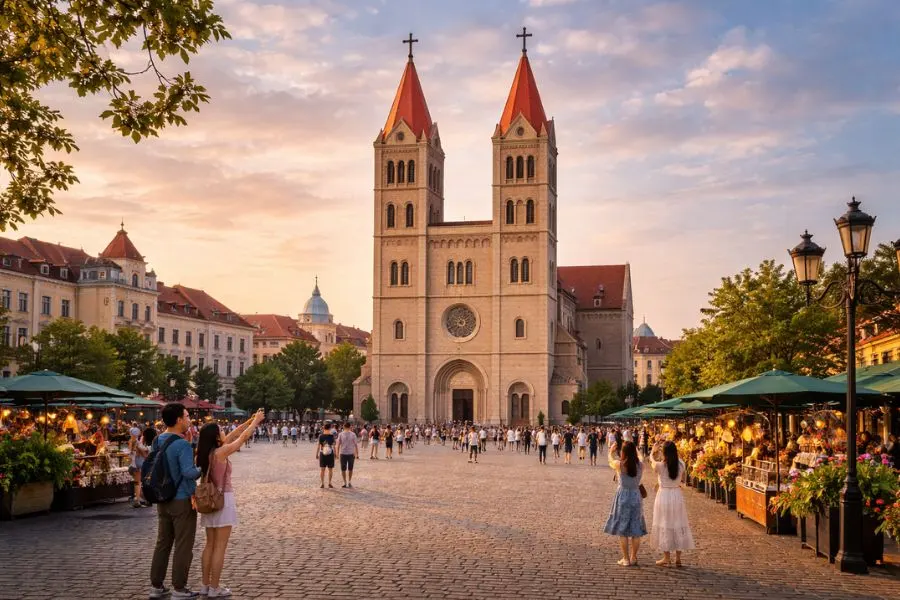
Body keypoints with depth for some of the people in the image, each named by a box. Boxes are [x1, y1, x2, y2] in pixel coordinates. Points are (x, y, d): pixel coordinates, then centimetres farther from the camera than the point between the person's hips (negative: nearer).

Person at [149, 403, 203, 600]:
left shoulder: (157, 441, 6)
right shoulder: (182, 444, -20)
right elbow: (188, 472, -27)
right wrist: (202, 469, -9)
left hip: (163, 500, 8)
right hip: (182, 501, -8)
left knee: (163, 543, 14)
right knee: (183, 546, 2)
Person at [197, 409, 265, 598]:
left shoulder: (205, 452, 4)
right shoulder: (220, 452, -17)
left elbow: (233, 435, 12)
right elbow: (244, 437, -8)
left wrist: (250, 420, 15)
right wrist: (257, 421, 6)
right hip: (222, 499, -8)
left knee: (210, 545, 14)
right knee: (219, 547, -2)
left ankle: (205, 585, 19)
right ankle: (214, 588, 2)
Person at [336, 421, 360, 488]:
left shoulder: (340, 434, -4)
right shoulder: (353, 434, -4)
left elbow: (338, 444, -4)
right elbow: (356, 445, -3)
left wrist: (337, 453, 5)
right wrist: (357, 454, 4)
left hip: (343, 453, -1)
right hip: (351, 453, 1)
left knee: (343, 469, 9)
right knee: (350, 469, 16)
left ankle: (345, 483, 7)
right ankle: (349, 482, 18)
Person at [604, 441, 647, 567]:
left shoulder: (619, 464, -13)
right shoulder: (640, 466, -7)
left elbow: (611, 461, 8)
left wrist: (611, 452, 29)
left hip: (623, 496, -3)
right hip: (636, 496, 3)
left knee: (622, 529, 5)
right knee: (636, 529, 12)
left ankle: (626, 559, 6)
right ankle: (633, 558, 18)